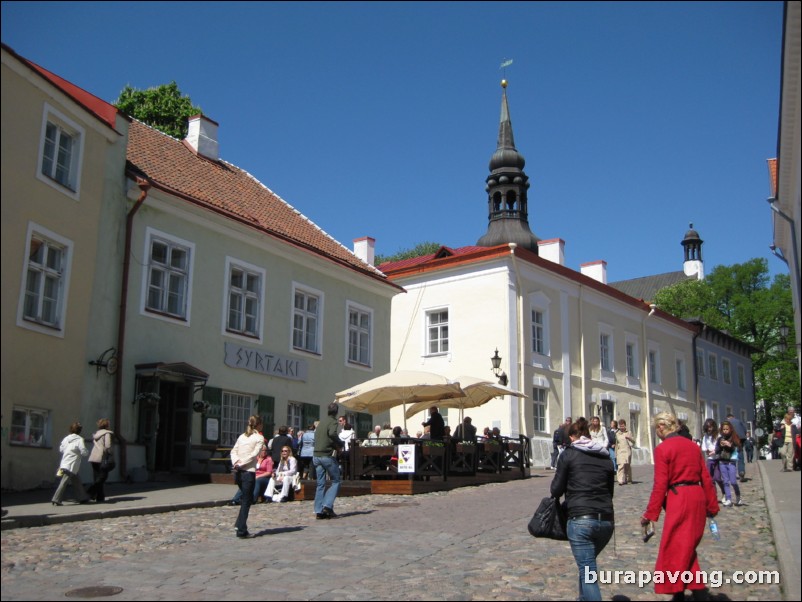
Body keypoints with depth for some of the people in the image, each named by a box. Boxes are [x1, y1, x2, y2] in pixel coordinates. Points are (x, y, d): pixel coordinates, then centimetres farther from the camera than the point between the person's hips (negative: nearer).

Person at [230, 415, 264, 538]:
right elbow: (254, 454, -13)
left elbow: (233, 451, 8)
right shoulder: (259, 438, -2)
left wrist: (236, 461, -6)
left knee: (246, 499, 21)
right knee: (246, 501, 0)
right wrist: (241, 464, -12)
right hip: (248, 471, -6)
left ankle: (239, 524, 16)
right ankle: (241, 531, 0)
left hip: (238, 471, 6)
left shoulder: (242, 436, 17)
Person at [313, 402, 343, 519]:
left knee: (320, 484, 8)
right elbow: (332, 434, -26)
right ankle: (327, 505, -9)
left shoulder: (321, 422, 16)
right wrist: (340, 444, -9)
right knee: (335, 482, 5)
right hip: (327, 456, -7)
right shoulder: (332, 421, -7)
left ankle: (319, 510, 3)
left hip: (316, 456, 7)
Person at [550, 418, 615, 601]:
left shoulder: (568, 454, 0)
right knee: (587, 563, 27)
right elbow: (610, 490, 18)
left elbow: (557, 490, 0)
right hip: (607, 520, 6)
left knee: (587, 572, -3)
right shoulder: (605, 457, 13)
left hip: (580, 519, -5)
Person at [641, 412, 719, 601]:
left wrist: (650, 514, -7)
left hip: (679, 499, -7)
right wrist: (712, 505, 20)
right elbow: (705, 477, 11)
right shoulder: (692, 445, 10)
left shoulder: (662, 449, -10)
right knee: (687, 548, 19)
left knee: (674, 550, 5)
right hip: (697, 496, 7)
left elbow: (660, 485, -12)